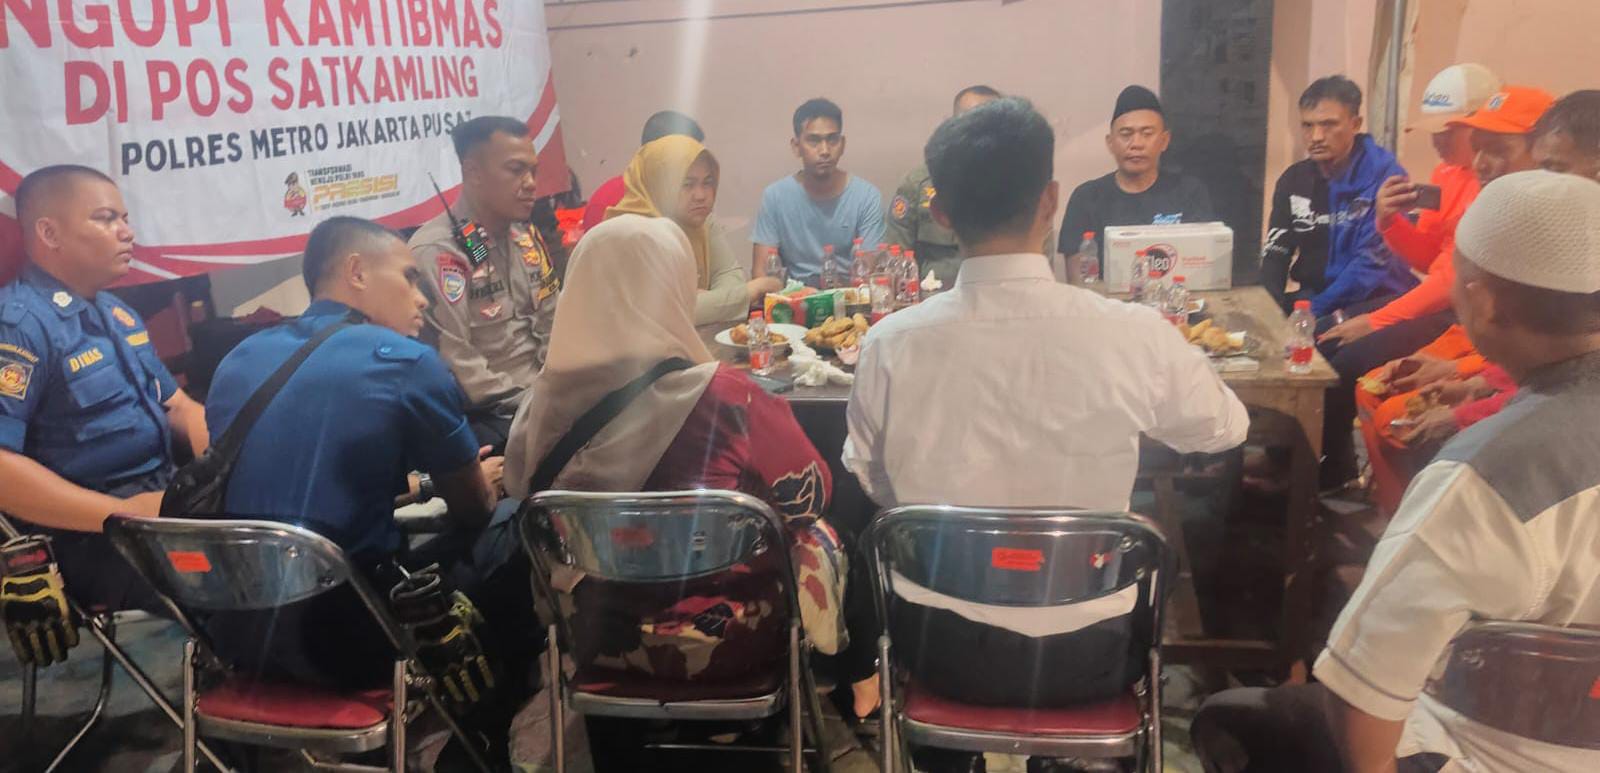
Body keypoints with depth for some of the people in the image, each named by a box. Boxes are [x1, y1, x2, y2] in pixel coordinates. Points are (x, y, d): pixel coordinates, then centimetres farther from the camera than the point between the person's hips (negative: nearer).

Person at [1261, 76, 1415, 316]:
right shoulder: (1293, 179, 6)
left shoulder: (1385, 176, -12)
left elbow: (1373, 263, -19)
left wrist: (1312, 312, -25)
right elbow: (1276, 252, 5)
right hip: (1311, 296, 6)